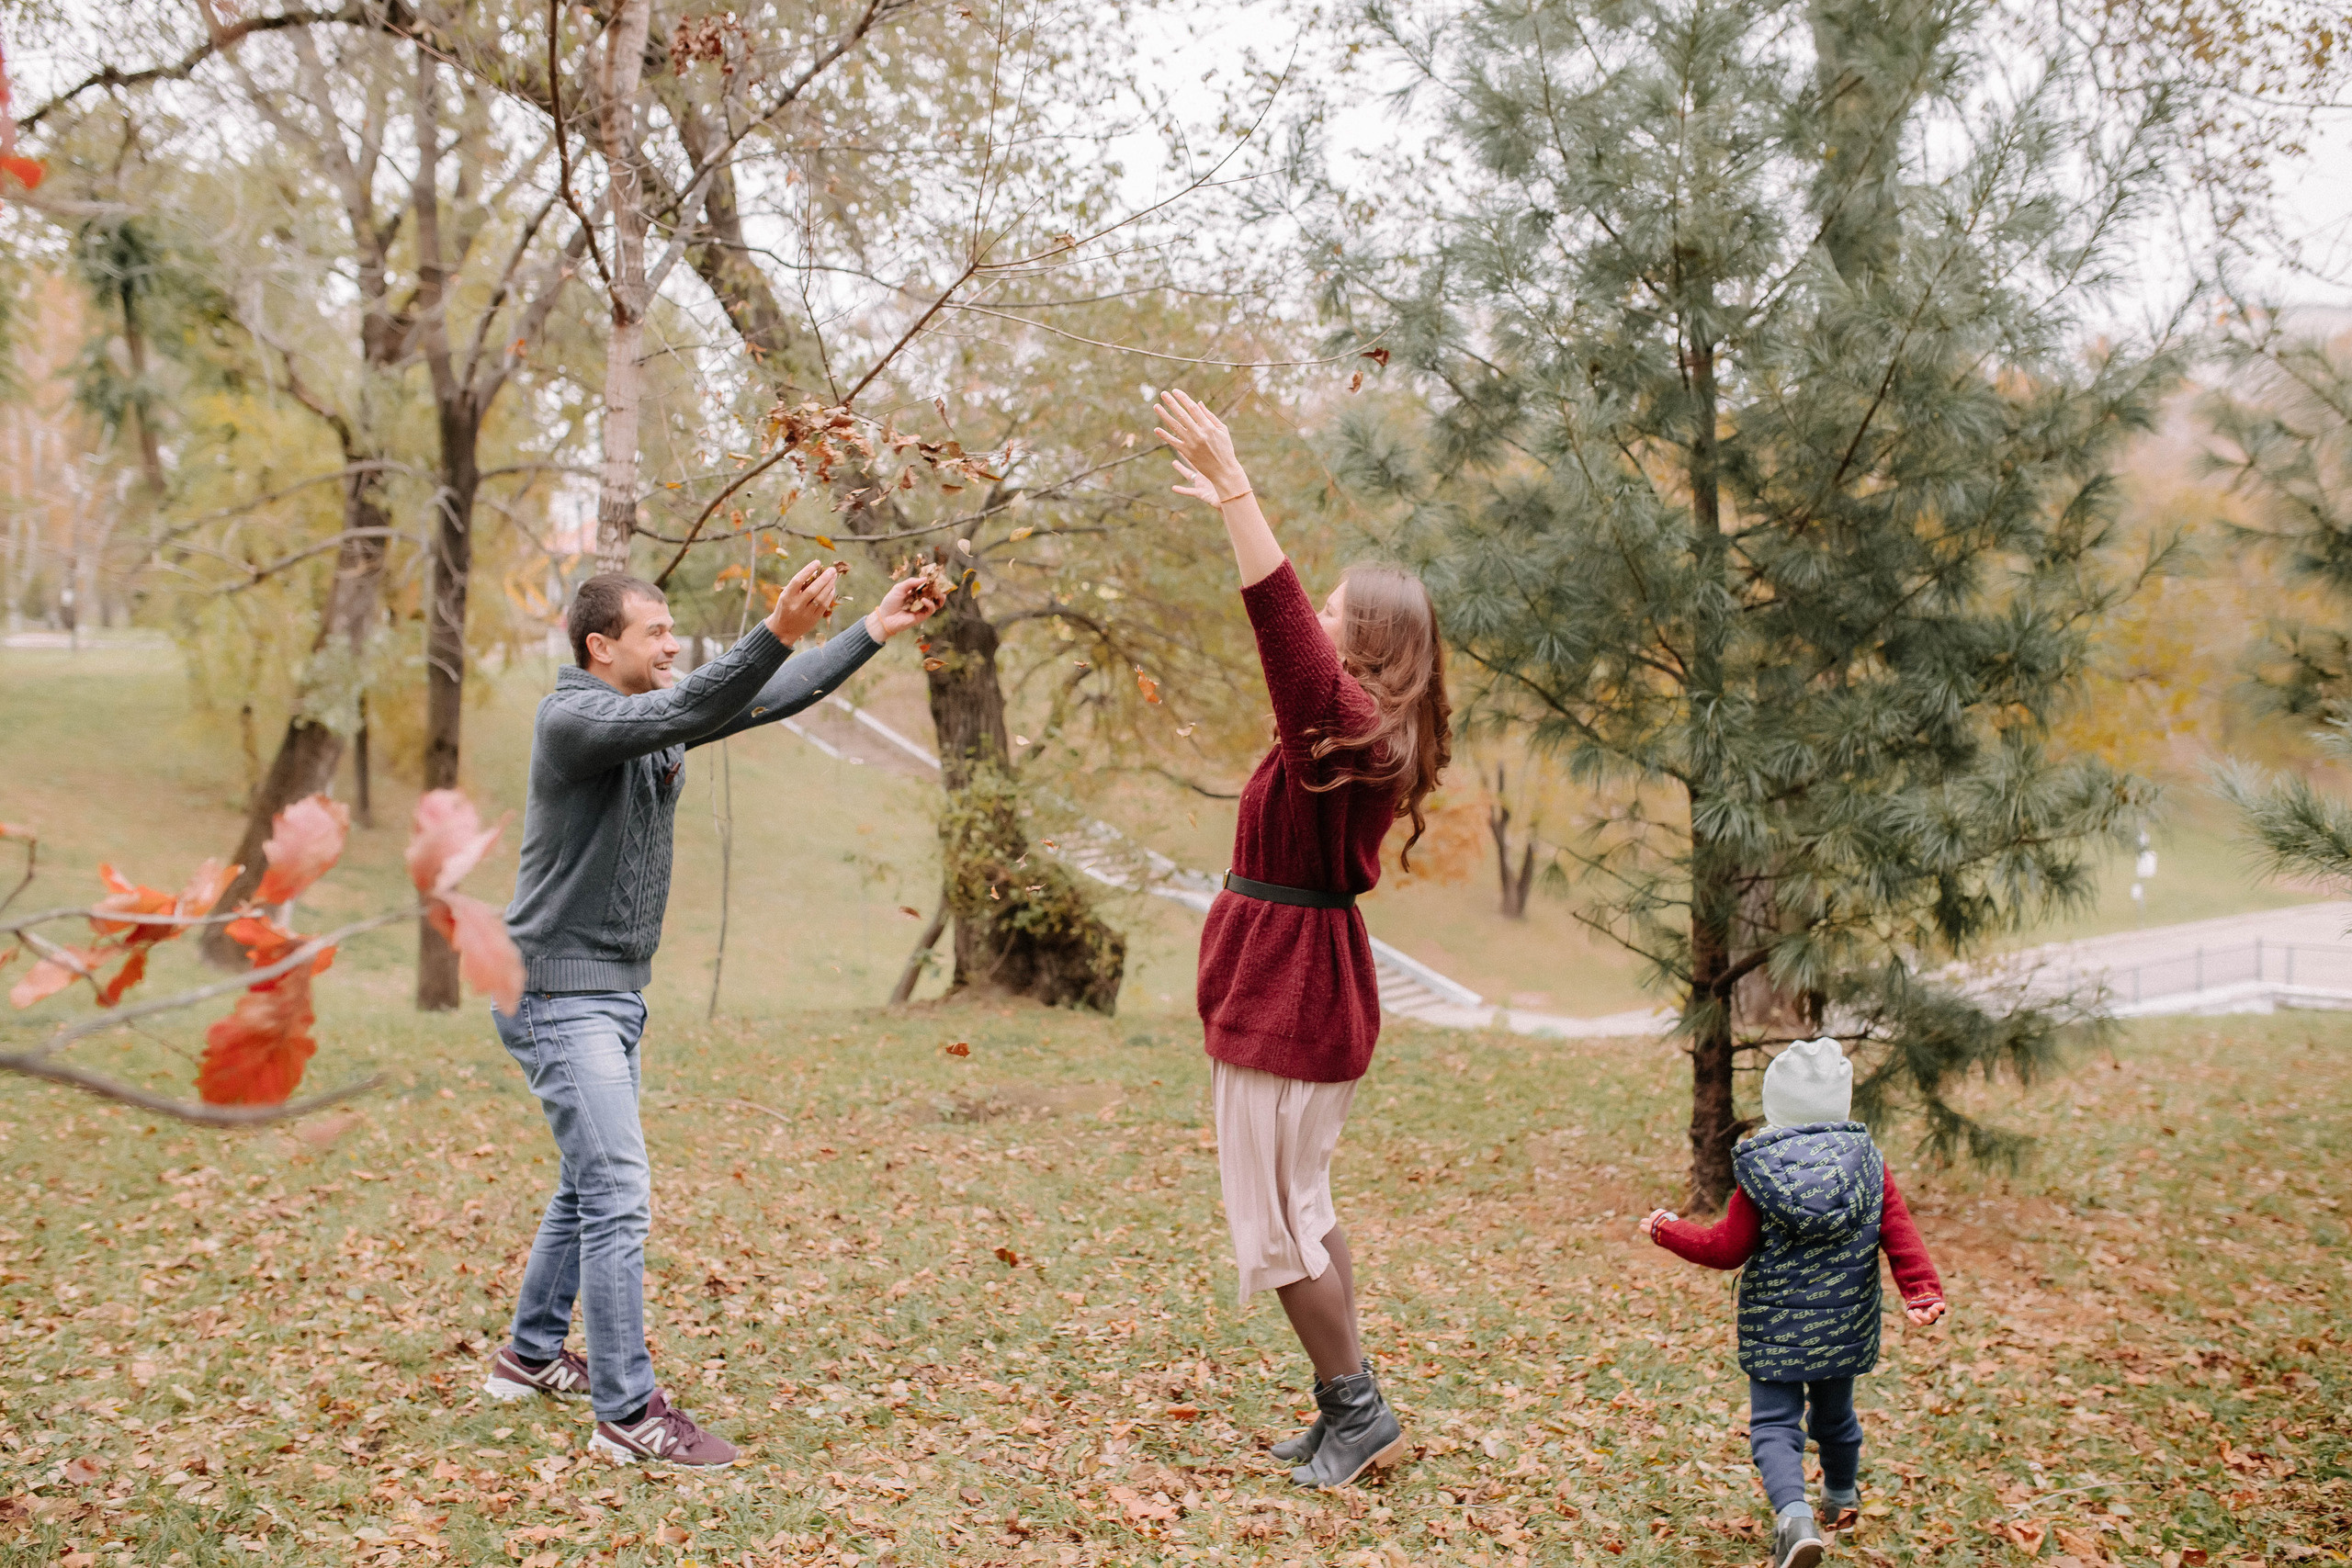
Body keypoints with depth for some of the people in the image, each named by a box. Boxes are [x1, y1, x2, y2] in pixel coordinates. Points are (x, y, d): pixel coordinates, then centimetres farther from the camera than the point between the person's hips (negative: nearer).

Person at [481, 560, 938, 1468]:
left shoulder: (655, 712, 9)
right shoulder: (571, 716, -16)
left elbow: (769, 699, 7)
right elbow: (682, 713, -33)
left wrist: (874, 631, 0)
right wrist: (777, 633, -43)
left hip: (617, 988, 10)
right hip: (560, 992, -10)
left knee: (588, 1185, 20)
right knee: (618, 1196, -12)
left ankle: (531, 1355, 35)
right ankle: (629, 1414, -7)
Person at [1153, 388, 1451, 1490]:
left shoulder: (1346, 726, -17)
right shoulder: (1350, 725, 10)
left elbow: (1285, 622, -29)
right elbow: (1293, 627, 23)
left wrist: (1233, 488, -27)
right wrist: (1234, 510, 28)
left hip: (1288, 998, -10)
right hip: (1299, 989, 10)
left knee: (1276, 1217, -2)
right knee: (1300, 1206, 16)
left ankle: (1359, 1409, 8)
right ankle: (1347, 1412, 23)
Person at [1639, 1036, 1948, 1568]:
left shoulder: (1760, 1169, -10)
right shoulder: (1871, 1165, -3)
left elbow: (1728, 1248, -7)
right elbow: (1900, 1235, -10)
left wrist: (1666, 1231, 5)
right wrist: (1924, 1292, -11)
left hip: (1775, 1326, -3)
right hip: (1845, 1326, 3)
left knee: (1774, 1424, -2)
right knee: (1834, 1414, 25)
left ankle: (1795, 1516, -26)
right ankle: (1842, 1500, 48)